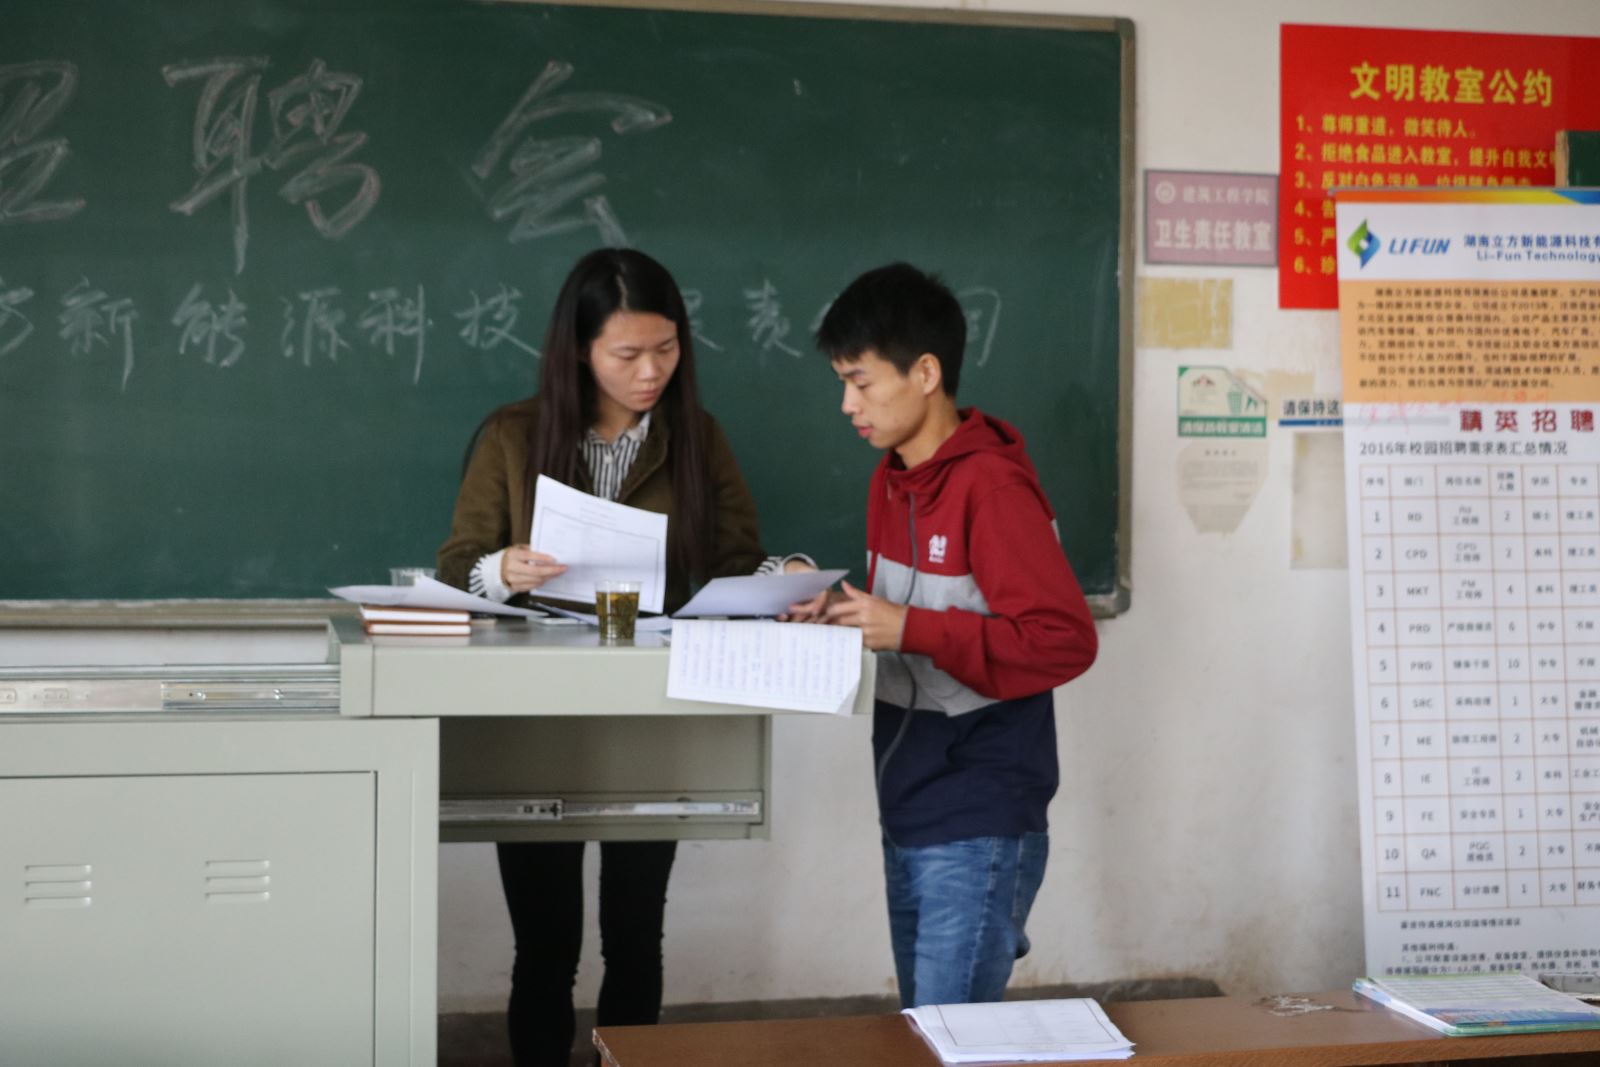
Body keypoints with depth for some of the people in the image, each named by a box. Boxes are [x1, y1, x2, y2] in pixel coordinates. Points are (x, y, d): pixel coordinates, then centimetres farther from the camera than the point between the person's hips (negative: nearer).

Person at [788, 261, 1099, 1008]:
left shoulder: (991, 486, -18)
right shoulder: (891, 478, 9)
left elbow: (1065, 640, -23)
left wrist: (911, 631, -25)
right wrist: (852, 612, 0)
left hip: (978, 831, -9)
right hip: (909, 816, 9)